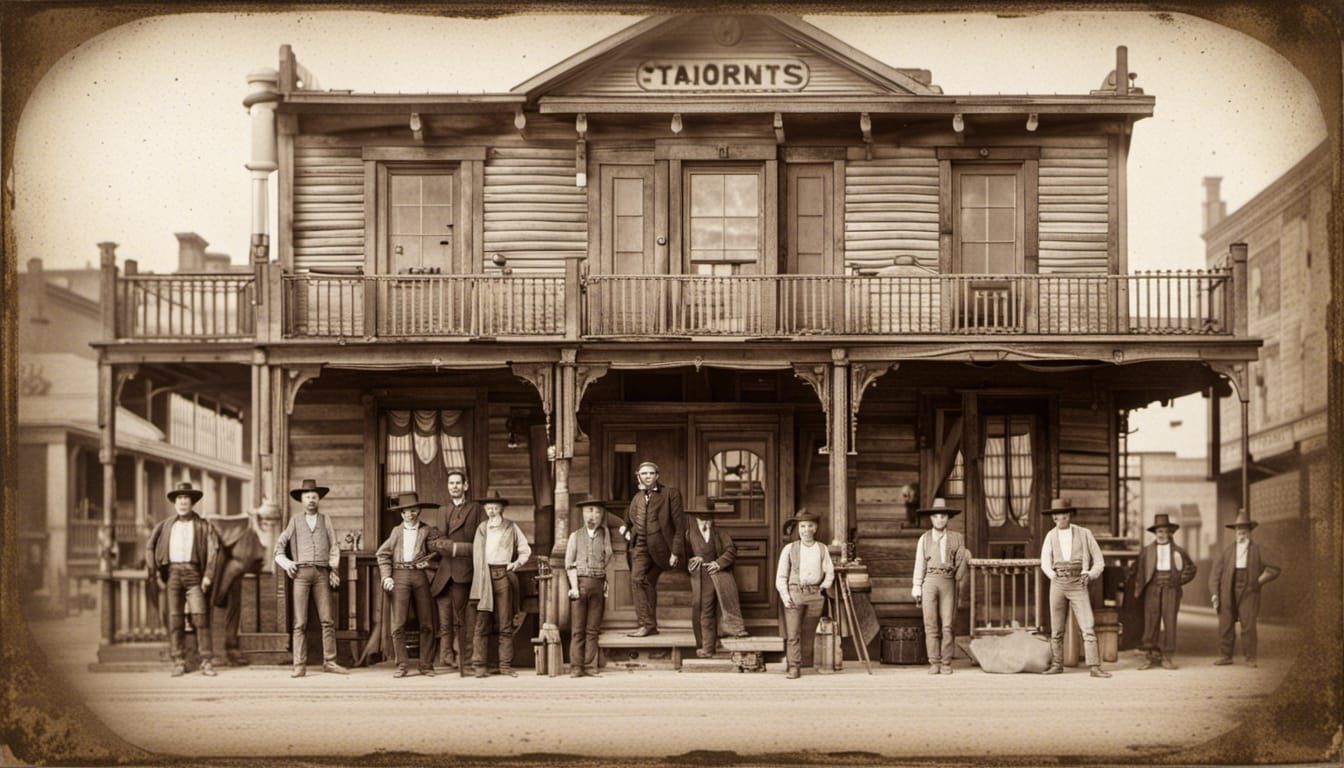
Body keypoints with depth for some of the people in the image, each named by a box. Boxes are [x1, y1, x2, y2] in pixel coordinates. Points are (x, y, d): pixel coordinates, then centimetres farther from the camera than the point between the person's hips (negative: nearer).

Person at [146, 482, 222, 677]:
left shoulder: (202, 525, 9)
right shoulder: (165, 526, 16)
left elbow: (213, 549, 1)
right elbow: (150, 548, 15)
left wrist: (207, 575, -8)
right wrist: (157, 576, 6)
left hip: (192, 572, -2)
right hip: (172, 572, 3)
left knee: (200, 616, -11)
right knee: (174, 619, 0)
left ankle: (207, 662, -10)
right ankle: (179, 663, 4)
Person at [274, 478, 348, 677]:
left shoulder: (325, 520, 13)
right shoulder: (295, 521, 13)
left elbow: (334, 546, 10)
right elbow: (280, 544, 20)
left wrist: (334, 569, 2)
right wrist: (286, 563, 8)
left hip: (322, 573, 1)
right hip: (301, 572, -1)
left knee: (327, 620, -3)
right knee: (300, 622, -4)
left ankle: (329, 662, 1)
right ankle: (300, 665, -4)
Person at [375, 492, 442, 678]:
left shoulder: (428, 531, 9)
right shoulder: (397, 531, 15)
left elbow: (437, 550, 8)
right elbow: (383, 554, 13)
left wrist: (428, 560, -10)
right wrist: (386, 576, 1)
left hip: (420, 576, -1)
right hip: (400, 576, 1)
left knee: (426, 624, 1)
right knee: (398, 624, -6)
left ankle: (426, 665, 8)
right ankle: (402, 665, -1)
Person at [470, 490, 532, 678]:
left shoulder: (511, 527, 10)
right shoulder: (482, 528, 13)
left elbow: (525, 550, 17)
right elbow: (477, 555, 11)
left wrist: (517, 563, 0)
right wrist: (480, 579, 1)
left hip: (503, 576, 0)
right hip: (485, 576, 0)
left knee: (506, 624, 1)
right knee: (482, 623, -5)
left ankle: (505, 665, 4)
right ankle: (478, 665, -3)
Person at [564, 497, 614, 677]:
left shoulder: (605, 534, 11)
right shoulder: (576, 536, 7)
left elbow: (607, 561, 12)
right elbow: (569, 564, 3)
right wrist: (574, 587, -7)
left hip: (598, 583, 1)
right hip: (580, 581, -1)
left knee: (592, 629, 2)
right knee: (577, 629, -1)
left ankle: (590, 667, 4)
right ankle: (576, 667, 0)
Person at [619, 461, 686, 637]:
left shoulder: (670, 494, -5)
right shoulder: (637, 497, 12)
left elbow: (679, 525, -8)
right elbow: (630, 519, 35)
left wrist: (675, 552, -14)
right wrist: (627, 530, 16)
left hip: (660, 547, -4)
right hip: (641, 545, 4)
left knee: (649, 582, -2)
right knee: (637, 579, -12)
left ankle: (649, 624, 8)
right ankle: (647, 624, -12)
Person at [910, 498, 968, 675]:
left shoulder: (957, 538, 10)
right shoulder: (924, 539, 12)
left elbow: (961, 563, 11)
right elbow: (919, 564, 10)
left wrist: (958, 582, 4)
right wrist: (916, 588, 5)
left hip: (948, 582, 0)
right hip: (929, 581, 0)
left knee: (947, 625, -4)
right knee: (930, 625, -3)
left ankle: (946, 663, 1)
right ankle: (934, 663, 0)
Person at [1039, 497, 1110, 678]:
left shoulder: (1084, 534, 3)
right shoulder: (1051, 536, 9)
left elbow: (1099, 561, 8)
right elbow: (1045, 563, 9)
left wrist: (1090, 575, -6)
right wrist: (1054, 575, -7)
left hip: (1078, 584, -2)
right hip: (1057, 584, 2)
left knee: (1088, 626, -10)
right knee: (1056, 628, 6)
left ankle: (1094, 667, -12)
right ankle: (1057, 665, 15)